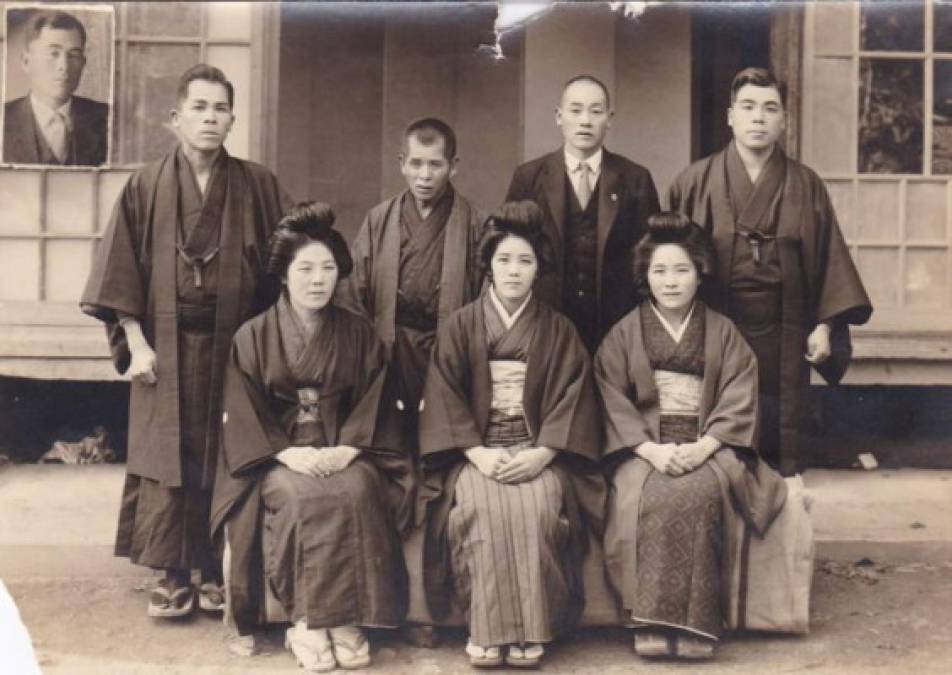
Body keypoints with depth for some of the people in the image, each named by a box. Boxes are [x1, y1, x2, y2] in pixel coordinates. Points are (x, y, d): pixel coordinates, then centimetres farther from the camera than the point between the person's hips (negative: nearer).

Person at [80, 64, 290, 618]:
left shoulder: (259, 186, 2)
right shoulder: (147, 187, 2)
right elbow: (121, 270, 0)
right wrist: (136, 342, -8)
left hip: (234, 344, 0)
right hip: (167, 346, 0)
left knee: (229, 460, 4)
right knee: (169, 458, 3)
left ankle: (220, 571, 16)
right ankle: (174, 574, 12)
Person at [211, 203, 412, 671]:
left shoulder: (359, 335, 9)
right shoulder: (252, 337, 4)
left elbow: (371, 404, 4)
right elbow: (243, 415, -1)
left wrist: (347, 449, -15)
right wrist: (288, 453, -17)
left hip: (344, 452, 1)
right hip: (276, 456, -1)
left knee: (355, 492, -31)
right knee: (300, 497, -33)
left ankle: (346, 618, -25)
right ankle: (306, 621, -25)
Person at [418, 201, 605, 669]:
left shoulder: (558, 331, 10)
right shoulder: (460, 326, 9)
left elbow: (572, 396, 1)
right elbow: (444, 395, 1)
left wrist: (541, 454, -14)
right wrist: (478, 453, -13)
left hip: (538, 451, 0)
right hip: (475, 450, 0)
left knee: (537, 506, -31)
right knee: (484, 508, -32)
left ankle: (530, 631, -21)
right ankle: (487, 630, -22)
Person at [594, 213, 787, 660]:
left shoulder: (722, 333, 12)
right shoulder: (623, 334, 12)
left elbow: (738, 403, 2)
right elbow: (613, 404, 3)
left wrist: (702, 447, -14)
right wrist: (651, 449, -14)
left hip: (706, 448, 0)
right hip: (643, 450, 0)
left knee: (696, 493, -34)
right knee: (649, 498, -33)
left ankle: (694, 625, -29)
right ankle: (652, 623, -29)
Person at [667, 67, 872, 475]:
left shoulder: (806, 186, 4)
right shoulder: (695, 182, 0)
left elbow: (829, 259, 6)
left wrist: (823, 325, -1)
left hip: (782, 338, 1)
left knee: (778, 438, 8)